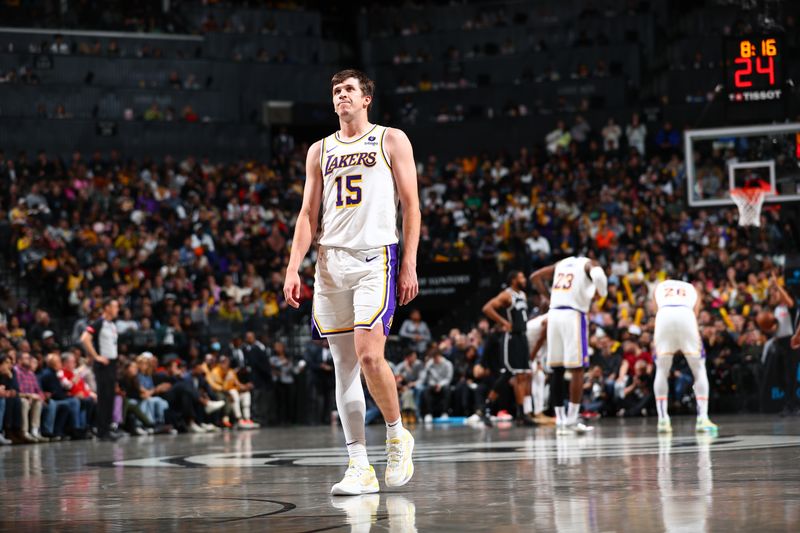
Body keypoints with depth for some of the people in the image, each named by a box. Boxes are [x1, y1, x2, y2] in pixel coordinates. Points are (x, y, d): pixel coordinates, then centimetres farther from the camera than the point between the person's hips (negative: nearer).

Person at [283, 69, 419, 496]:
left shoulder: (391, 141, 6)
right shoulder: (320, 151, 17)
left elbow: (411, 205, 2)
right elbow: (308, 215, 15)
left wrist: (409, 265, -7)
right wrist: (293, 269, 3)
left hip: (376, 258, -4)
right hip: (331, 262, 5)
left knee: (369, 355, -19)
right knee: (344, 365, 1)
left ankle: (397, 435, 4)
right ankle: (360, 468, 3)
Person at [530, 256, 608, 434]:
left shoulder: (561, 263, 22)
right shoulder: (589, 264, 6)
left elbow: (535, 277, 20)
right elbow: (597, 274, -18)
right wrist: (603, 292, 0)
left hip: (553, 313, 5)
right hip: (573, 314, -5)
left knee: (557, 371, 9)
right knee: (577, 370, -2)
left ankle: (560, 421, 11)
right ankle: (571, 421, -6)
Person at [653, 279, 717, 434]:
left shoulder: (661, 287, 36)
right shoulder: (692, 289, 35)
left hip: (664, 315, 1)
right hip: (686, 315, 0)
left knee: (661, 370, 16)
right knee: (699, 370, 13)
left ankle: (663, 420, 9)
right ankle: (702, 419, 4)